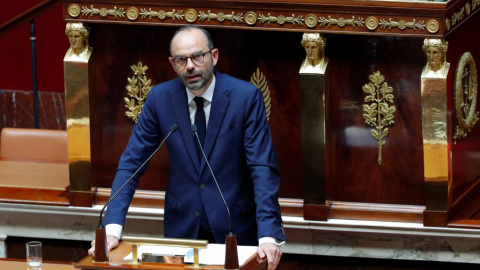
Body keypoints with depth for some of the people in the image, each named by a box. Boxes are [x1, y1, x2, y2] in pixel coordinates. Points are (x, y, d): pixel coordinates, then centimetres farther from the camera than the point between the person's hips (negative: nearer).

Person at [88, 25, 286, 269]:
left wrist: (268, 236, -29)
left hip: (234, 225, -2)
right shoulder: (160, 98, -4)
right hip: (182, 225, 2)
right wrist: (112, 228, -18)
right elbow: (131, 164, -5)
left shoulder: (246, 96, -13)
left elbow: (263, 168, -17)